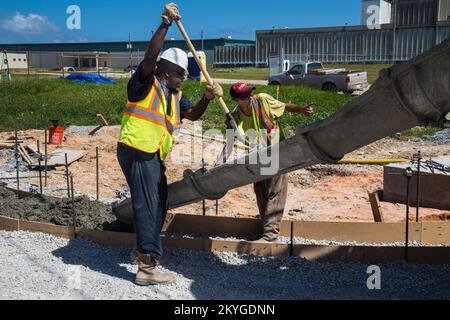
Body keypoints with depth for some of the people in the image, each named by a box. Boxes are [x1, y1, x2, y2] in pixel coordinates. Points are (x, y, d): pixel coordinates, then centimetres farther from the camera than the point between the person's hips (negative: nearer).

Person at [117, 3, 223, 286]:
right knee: (147, 206, -11)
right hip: (137, 151, -9)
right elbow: (151, 55, -23)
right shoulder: (146, 83, -6)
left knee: (159, 203, 19)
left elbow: (192, 114, 10)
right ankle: (147, 268, -9)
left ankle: (144, 249, 36)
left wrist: (208, 98, -7)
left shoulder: (175, 95, 17)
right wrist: (166, 24, -25)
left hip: (154, 156, 9)